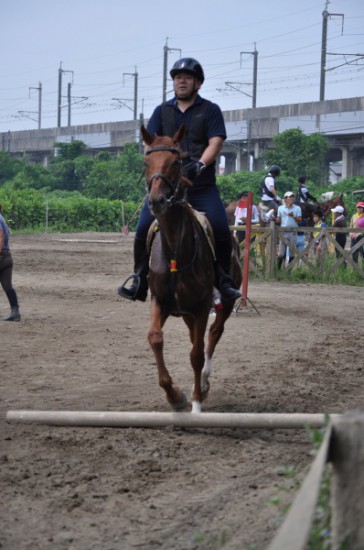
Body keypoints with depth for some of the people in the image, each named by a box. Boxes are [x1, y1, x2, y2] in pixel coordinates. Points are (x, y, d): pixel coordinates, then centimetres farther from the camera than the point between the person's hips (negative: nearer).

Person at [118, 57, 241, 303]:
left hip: (202, 185, -2)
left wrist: (200, 164, -22)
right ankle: (139, 281, -1)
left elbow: (215, 142, -5)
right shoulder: (162, 111, 15)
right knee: (143, 229, -13)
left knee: (221, 231, -18)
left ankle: (224, 282, -1)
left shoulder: (210, 110, 8)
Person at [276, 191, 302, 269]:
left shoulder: (297, 208, 3)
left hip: (293, 233, -1)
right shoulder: (281, 208, 8)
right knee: (281, 253, -1)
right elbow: (278, 220, 12)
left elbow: (300, 221, 0)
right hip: (283, 232, 1)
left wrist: (293, 216, -16)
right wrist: (274, 220, -10)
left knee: (292, 252, 2)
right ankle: (278, 269, 2)